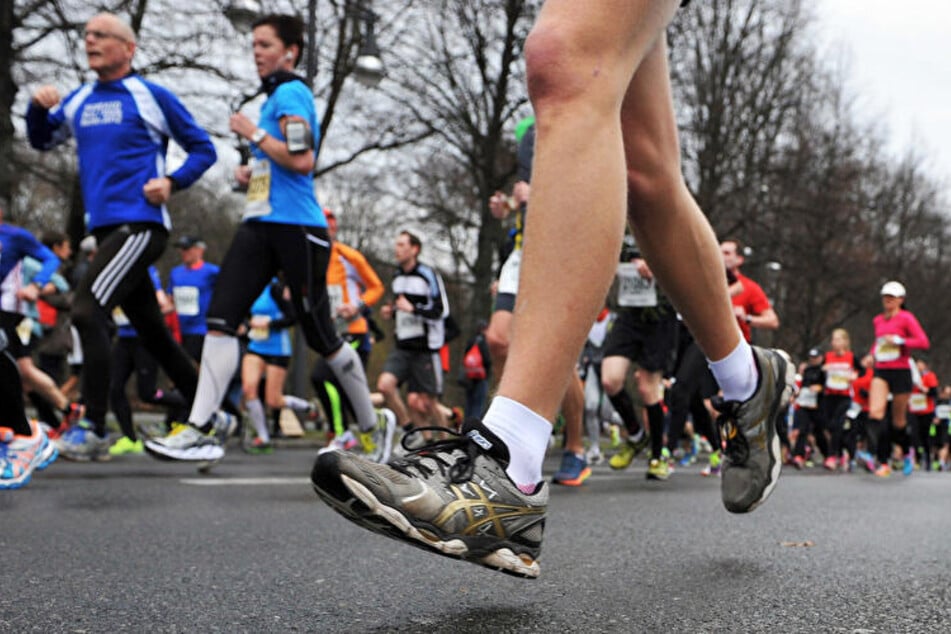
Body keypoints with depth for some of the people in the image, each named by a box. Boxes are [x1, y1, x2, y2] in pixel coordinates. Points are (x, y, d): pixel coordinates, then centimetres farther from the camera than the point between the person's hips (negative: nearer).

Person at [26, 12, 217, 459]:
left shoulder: (152, 97, -1)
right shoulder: (78, 101, 15)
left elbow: (203, 149, 3)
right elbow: (42, 140, 25)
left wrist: (172, 183, -13)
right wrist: (38, 107, 6)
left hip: (141, 224, -7)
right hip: (104, 229, 7)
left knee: (87, 312, -19)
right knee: (152, 331, 12)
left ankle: (92, 427, -16)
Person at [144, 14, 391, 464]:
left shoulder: (290, 94, -8)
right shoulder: (276, 98, 22)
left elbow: (302, 160, -22)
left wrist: (254, 134, -11)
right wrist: (254, 173, 17)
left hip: (296, 229, -9)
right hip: (259, 225, 9)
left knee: (321, 337, 1)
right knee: (221, 320, -7)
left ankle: (373, 427, 18)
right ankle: (201, 429, -10)